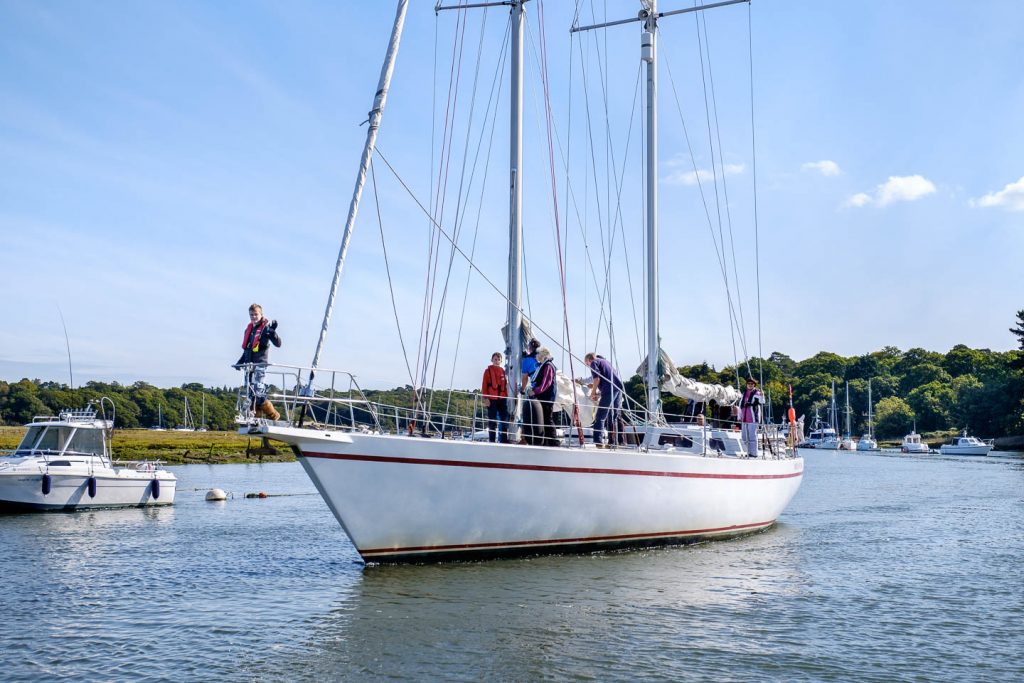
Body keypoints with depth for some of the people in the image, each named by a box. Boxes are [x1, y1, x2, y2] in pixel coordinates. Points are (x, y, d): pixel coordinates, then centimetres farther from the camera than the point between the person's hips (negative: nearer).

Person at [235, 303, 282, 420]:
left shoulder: (266, 327, -3)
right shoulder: (249, 329, 19)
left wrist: (272, 333, -29)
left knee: (258, 393, -16)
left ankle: (273, 415, -1)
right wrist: (241, 361, 18)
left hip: (260, 364, -7)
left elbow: (278, 344, -13)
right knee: (251, 394, 4)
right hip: (249, 365, 7)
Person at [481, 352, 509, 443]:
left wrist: (506, 396, 8)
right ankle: (492, 441, 6)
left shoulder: (502, 371, 12)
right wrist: (486, 398, -10)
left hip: (502, 398, 4)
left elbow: (505, 384, 14)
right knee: (492, 421, 1)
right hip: (492, 399, -4)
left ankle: (504, 440, 9)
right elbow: (484, 385, -3)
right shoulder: (488, 370, 0)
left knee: (504, 420, 3)